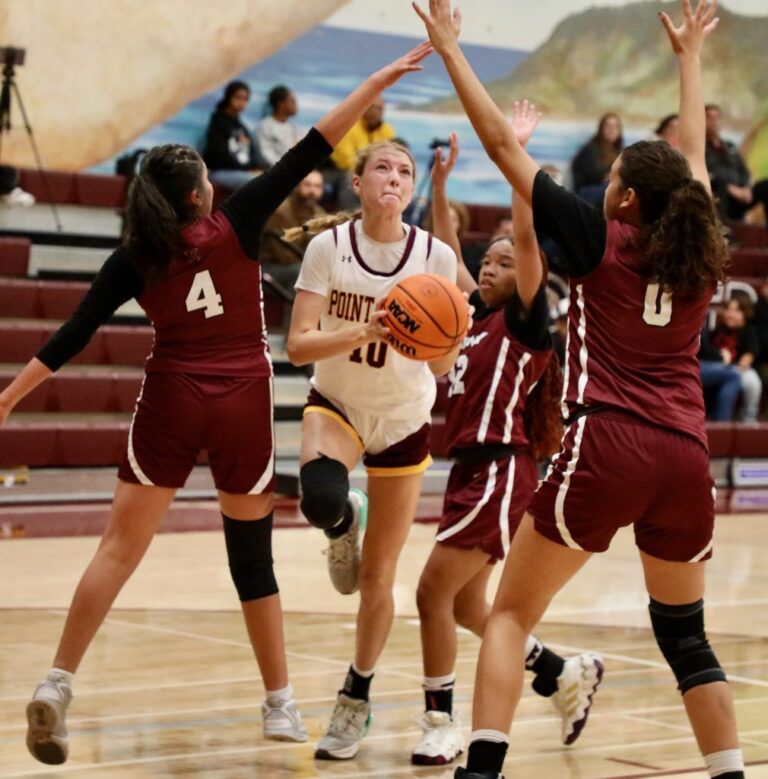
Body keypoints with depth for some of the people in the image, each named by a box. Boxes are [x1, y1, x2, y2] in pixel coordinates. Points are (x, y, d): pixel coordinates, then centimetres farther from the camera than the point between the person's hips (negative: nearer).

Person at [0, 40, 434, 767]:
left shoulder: (134, 257, -1)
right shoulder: (237, 225, -4)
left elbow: (76, 333, -3)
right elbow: (308, 153, -6)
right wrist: (377, 81, -4)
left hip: (171, 401, 1)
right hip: (242, 405, -1)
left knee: (119, 548, 3)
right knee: (251, 554, 10)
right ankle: (280, 703, 16)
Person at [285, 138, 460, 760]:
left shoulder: (436, 255, -12)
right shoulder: (329, 246, -13)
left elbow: (442, 366, -10)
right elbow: (298, 346, -19)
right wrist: (364, 332, -35)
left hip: (404, 420, 1)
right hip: (337, 405, -1)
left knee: (377, 580, 5)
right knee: (321, 498, -36)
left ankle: (357, 702, 27)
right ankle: (345, 525, 3)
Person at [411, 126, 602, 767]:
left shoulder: (526, 320, -5)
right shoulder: (477, 315, 14)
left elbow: (527, 235, -16)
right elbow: (449, 250, 24)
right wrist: (441, 183, 18)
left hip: (501, 470, -9)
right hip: (473, 467, 9)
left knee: (433, 593, -9)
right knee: (464, 606, 14)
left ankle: (442, 726, 1)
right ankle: (567, 675, 29)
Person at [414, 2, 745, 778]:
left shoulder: (600, 241, 2)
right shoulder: (698, 249, 12)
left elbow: (503, 144, 3)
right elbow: (693, 155, 31)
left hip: (606, 450, -4)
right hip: (684, 458, 5)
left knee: (510, 615, 4)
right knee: (685, 636, 17)